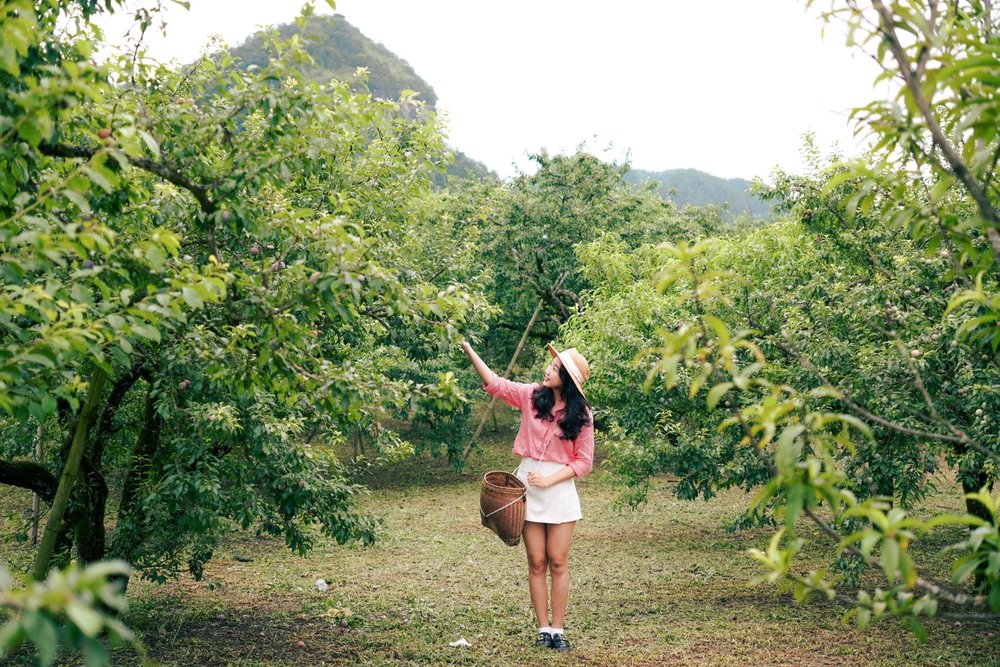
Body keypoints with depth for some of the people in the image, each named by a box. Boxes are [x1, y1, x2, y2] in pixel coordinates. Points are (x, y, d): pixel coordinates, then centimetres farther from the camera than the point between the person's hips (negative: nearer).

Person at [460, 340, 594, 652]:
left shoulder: (581, 414, -5)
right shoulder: (531, 396, 0)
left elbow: (584, 462, -3)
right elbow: (494, 383, -3)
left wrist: (549, 480, -14)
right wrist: (468, 349, -14)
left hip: (560, 489, -2)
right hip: (528, 485, 2)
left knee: (558, 563, 2)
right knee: (537, 563, 5)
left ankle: (558, 630, 10)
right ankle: (543, 629, 12)